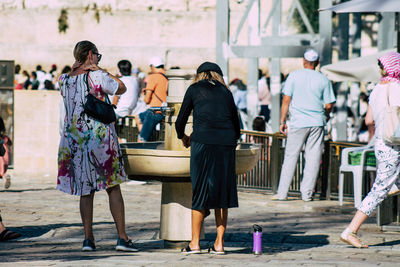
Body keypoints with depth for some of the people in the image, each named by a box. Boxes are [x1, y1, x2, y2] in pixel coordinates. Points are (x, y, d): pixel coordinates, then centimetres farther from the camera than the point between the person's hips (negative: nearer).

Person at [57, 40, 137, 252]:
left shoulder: (64, 80, 4)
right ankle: (122, 237, 0)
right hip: (100, 137, -4)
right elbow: (121, 89, 5)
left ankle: (88, 238, 5)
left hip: (74, 138, 4)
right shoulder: (98, 77, -10)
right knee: (113, 188, 3)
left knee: (86, 191, 10)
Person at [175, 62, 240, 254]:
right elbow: (236, 127, 23)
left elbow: (180, 121, 15)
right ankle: (219, 243, 7)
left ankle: (195, 243, 5)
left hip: (203, 142, -3)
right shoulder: (225, 92, 21)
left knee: (200, 190, 3)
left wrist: (183, 137, 35)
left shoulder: (194, 89, 13)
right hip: (227, 143, 3)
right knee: (222, 191, 8)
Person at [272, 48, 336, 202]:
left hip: (298, 122, -1)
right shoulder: (324, 80, 4)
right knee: (313, 158, 4)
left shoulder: (294, 76, 0)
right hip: (317, 123, 1)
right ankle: (307, 193, 3)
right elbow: (329, 105, 3)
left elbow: (286, 100, -2)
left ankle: (282, 193, 4)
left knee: (290, 157, 4)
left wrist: (282, 122, 4)